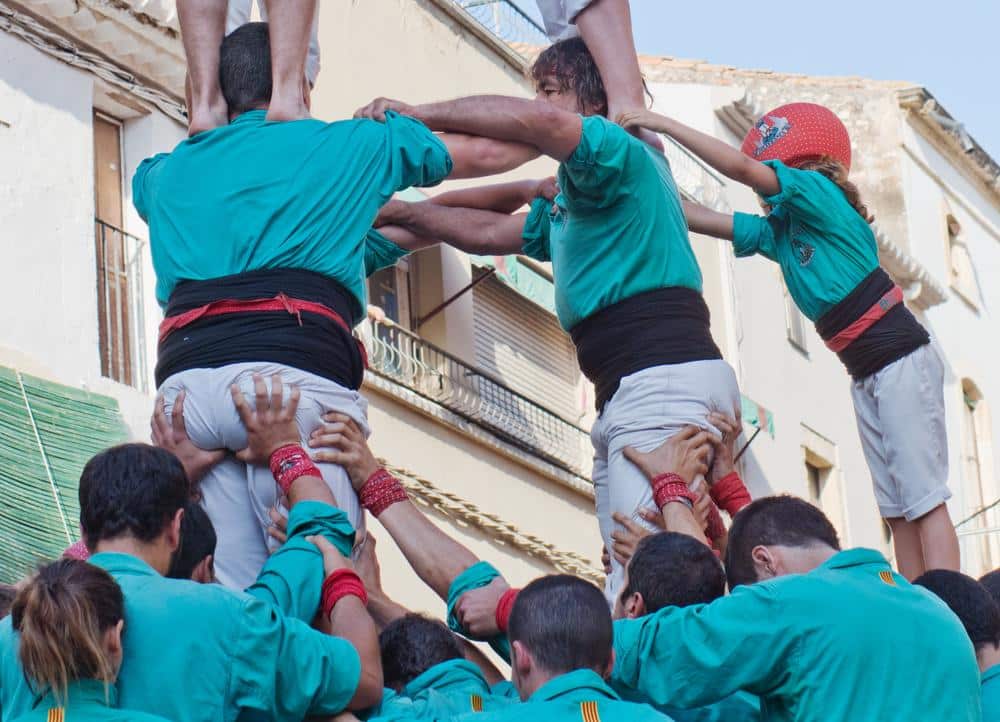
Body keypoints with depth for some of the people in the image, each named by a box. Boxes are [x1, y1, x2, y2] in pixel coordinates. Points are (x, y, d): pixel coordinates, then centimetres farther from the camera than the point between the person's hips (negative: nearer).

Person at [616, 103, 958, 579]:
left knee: (924, 499, -13)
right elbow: (704, 220, 16)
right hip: (865, 374, 9)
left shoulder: (820, 191, -8)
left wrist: (664, 124, -14)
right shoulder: (777, 230, 14)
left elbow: (741, 167, -18)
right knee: (897, 510, 5)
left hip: (900, 358, -9)